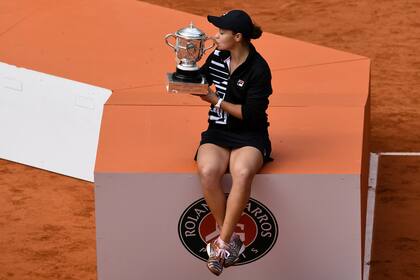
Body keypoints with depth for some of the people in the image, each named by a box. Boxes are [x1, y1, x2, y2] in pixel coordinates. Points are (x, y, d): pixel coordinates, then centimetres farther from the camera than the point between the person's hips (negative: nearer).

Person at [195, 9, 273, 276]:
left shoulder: (258, 69, -12)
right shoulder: (216, 58, 6)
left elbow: (251, 114, -15)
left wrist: (217, 101, -12)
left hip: (250, 136, -4)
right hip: (217, 133, 4)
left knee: (243, 172, -38)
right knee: (208, 171, -31)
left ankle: (223, 242, -30)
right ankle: (231, 239, -20)